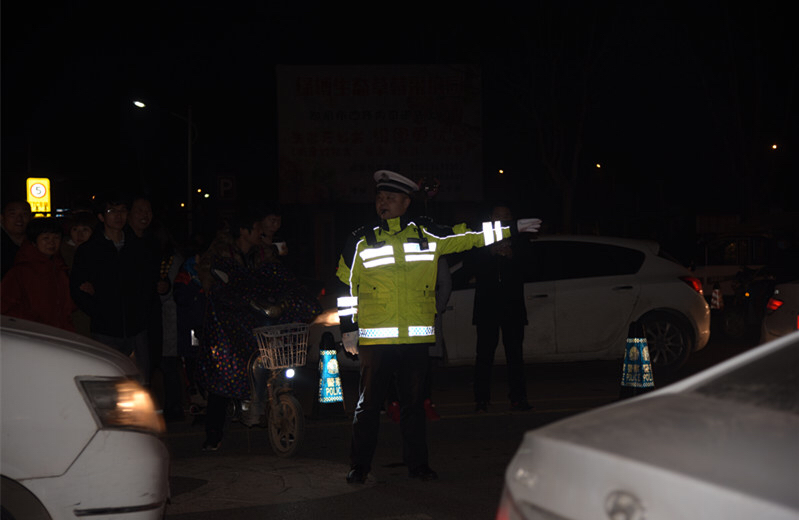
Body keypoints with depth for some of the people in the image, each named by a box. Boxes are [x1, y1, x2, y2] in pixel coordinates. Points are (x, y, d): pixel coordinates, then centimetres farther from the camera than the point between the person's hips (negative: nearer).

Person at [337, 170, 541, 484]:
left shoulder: (427, 235, 7)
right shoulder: (361, 241, 4)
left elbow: (468, 237, 14)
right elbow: (346, 285, 9)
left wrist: (512, 229, 15)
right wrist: (347, 328, 7)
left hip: (416, 338, 2)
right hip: (375, 338, -1)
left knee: (414, 402, 10)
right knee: (369, 403, 3)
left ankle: (417, 463, 21)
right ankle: (359, 466, 14)